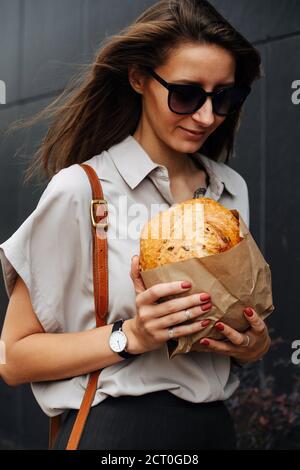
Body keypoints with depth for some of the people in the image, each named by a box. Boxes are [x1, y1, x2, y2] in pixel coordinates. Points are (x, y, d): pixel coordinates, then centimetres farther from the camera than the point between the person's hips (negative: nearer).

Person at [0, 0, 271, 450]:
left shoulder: (233, 190, 3)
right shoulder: (81, 189, -14)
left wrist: (254, 343, -5)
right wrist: (133, 336, -24)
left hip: (215, 426, 6)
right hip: (116, 428, -5)